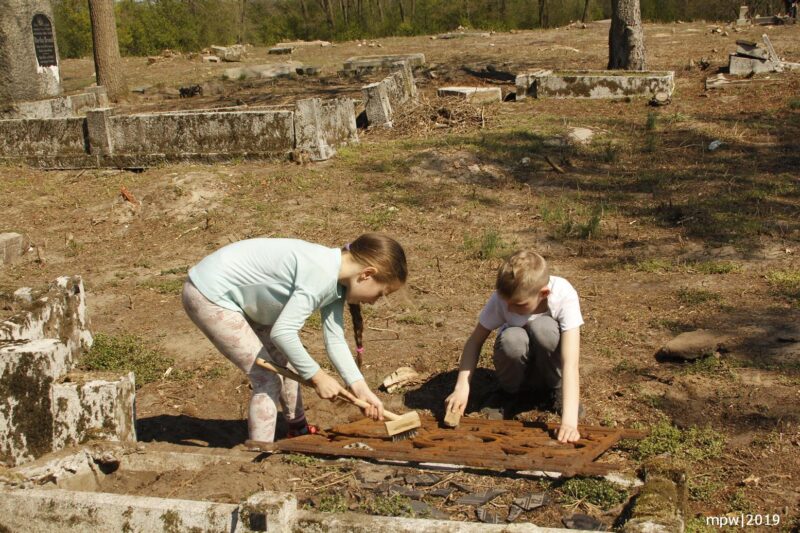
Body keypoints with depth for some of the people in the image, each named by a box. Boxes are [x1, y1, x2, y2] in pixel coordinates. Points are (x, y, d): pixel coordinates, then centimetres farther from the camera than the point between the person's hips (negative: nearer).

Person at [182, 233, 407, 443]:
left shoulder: (336, 282, 1)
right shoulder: (321, 275, -29)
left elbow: (335, 340, 3)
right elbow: (282, 332, -30)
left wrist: (361, 389, -4)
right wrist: (317, 376, -18)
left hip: (239, 294, 10)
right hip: (209, 296, -10)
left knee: (286, 359, 19)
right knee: (267, 378, -7)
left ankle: (299, 429, 38)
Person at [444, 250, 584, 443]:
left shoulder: (564, 296, -32)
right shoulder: (502, 298, -27)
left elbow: (570, 362, -39)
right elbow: (475, 341, -17)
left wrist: (569, 420, -48)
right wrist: (462, 388, -31)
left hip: (548, 361, -1)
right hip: (519, 361, 1)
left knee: (543, 327, -34)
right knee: (511, 339, -35)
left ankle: (558, 389, -8)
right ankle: (510, 391, -4)